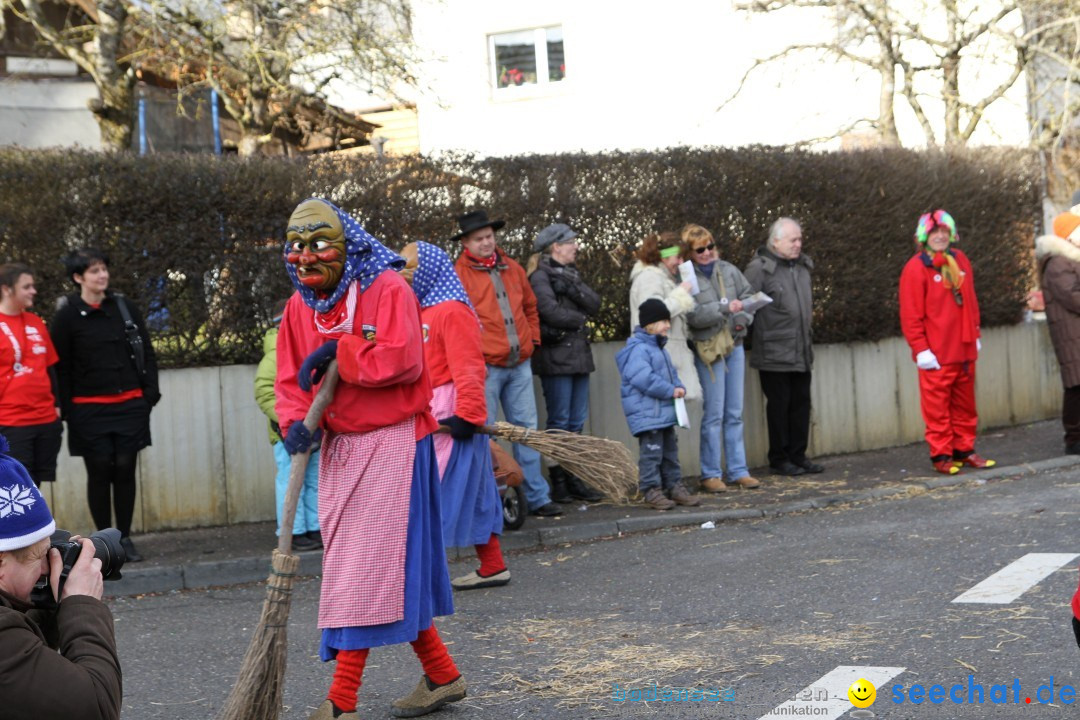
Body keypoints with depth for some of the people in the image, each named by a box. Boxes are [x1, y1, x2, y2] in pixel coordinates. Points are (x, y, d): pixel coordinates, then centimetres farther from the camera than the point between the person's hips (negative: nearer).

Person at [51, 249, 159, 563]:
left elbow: (146, 352, 11)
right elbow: (61, 367, -2)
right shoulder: (68, 316, -2)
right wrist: (66, 409, -6)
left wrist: (150, 392, 2)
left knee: (125, 470, 3)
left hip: (129, 404, 2)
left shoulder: (125, 307, 6)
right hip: (89, 409, -2)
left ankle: (124, 538, 14)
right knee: (99, 473, 3)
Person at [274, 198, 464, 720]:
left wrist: (339, 352, -18)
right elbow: (290, 380, 5)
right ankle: (441, 676, 25)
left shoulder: (387, 288, -12)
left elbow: (404, 360, -23)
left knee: (368, 570, -7)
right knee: (392, 571, 12)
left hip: (391, 442, -7)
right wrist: (295, 421, -15)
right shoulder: (299, 306, 9)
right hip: (338, 447, 8)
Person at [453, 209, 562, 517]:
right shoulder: (458, 274, -5)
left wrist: (532, 339, 15)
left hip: (519, 365, 6)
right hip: (485, 367, -5)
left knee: (527, 429, 8)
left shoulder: (512, 269, 13)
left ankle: (537, 497, 14)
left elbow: (530, 307, 25)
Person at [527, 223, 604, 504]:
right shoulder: (540, 276, -6)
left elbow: (594, 304, 5)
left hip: (578, 354, 8)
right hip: (555, 356, -8)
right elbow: (550, 311, -19)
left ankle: (574, 479, 15)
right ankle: (558, 483, 1)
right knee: (559, 421, -5)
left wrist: (572, 287, -11)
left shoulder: (570, 273, 18)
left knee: (577, 421, 9)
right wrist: (579, 319, -3)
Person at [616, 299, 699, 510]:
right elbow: (644, 378, -26)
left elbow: (670, 373, 25)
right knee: (652, 451, -7)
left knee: (670, 450, 15)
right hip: (647, 414, -10)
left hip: (665, 412, 10)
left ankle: (674, 486, 23)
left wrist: (679, 387, 4)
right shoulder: (638, 350, -17)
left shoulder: (660, 348, 17)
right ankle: (651, 490, -1)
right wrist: (670, 390, -21)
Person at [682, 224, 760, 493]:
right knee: (714, 414, -3)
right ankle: (710, 474, 5)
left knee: (735, 413, 9)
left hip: (734, 345, 5)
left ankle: (737, 470, 15)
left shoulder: (728, 270, 8)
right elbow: (693, 314, -16)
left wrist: (743, 318, -3)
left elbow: (748, 295, 15)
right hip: (707, 348, -5)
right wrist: (725, 308, -22)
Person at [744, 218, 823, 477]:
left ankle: (798, 455, 18)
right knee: (779, 404, 0)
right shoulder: (760, 268, -11)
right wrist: (756, 335, -11)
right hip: (774, 354, -7)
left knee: (801, 402, 9)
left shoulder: (802, 266, 14)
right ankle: (779, 459, 9)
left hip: (801, 353, 7)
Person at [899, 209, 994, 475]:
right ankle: (941, 456, 5)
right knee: (937, 406, -2)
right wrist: (920, 349, -13)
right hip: (936, 354, -6)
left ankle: (964, 450, 22)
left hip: (964, 349, 6)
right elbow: (910, 314, -10)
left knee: (965, 404, 12)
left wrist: (975, 334, 16)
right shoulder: (916, 268, -7)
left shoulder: (960, 261, 11)